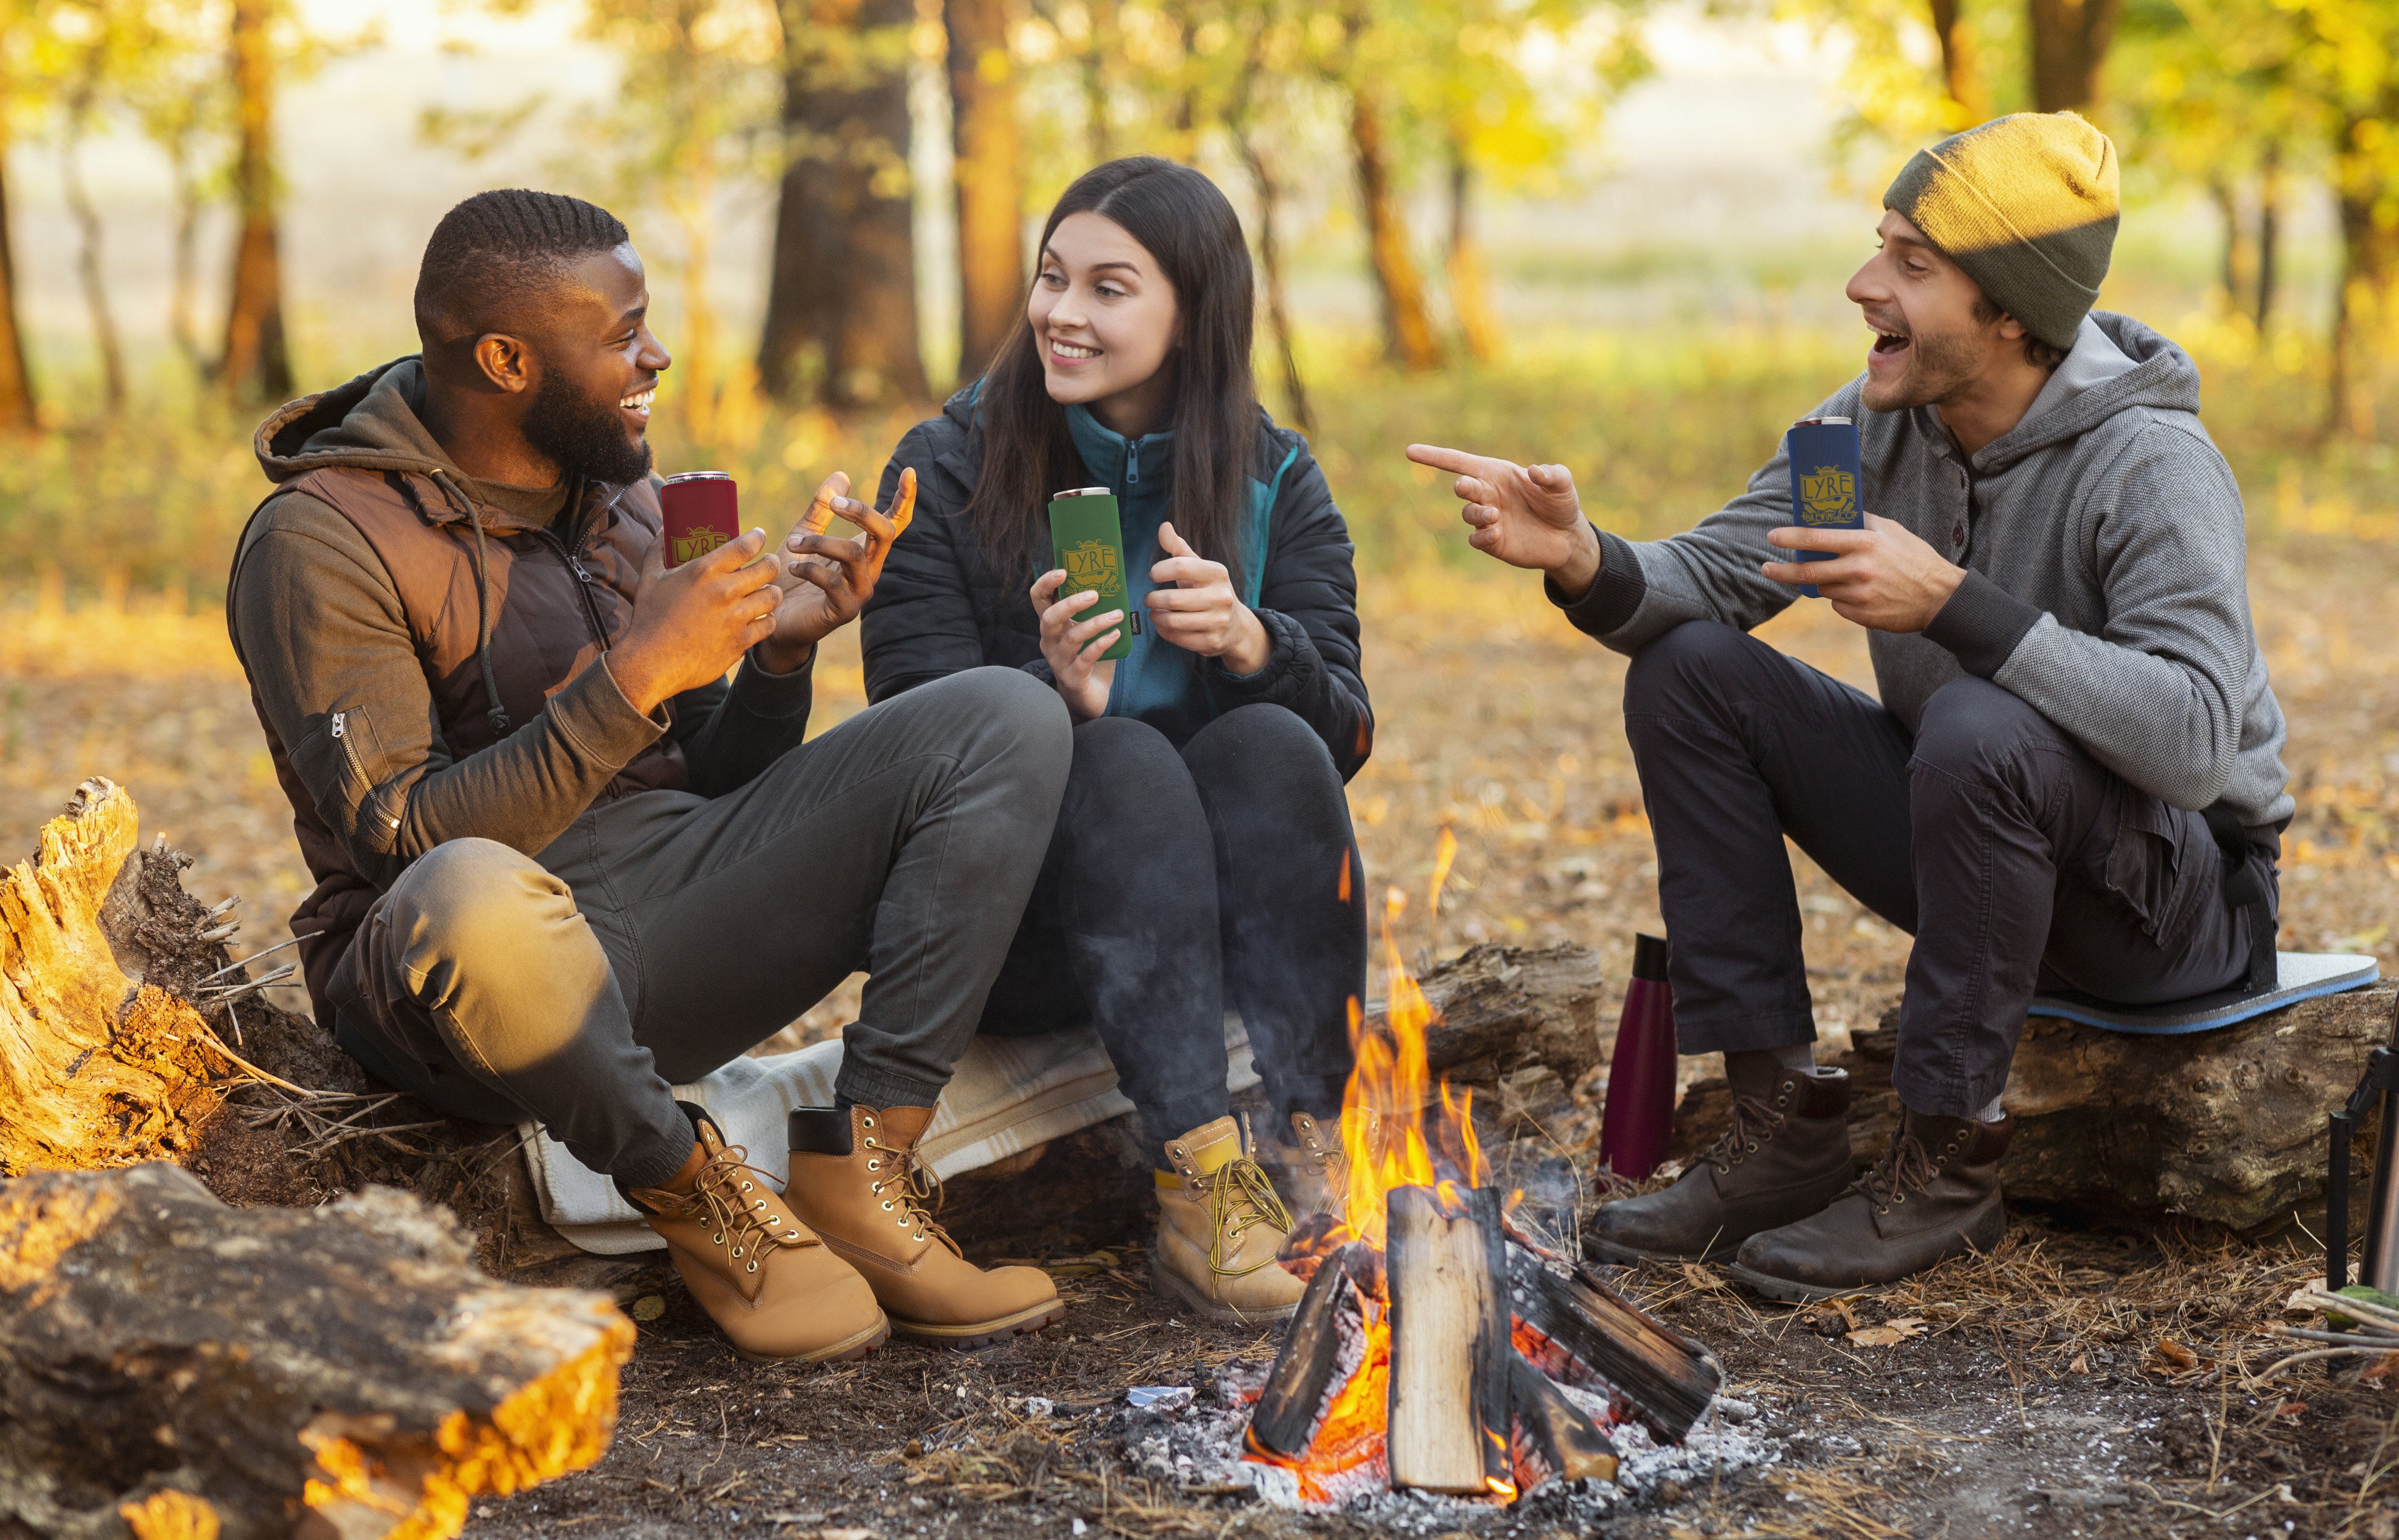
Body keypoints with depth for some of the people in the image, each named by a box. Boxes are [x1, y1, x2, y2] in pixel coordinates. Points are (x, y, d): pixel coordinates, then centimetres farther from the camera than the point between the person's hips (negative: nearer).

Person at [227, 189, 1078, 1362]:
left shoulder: (612, 491, 15)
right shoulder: (322, 539, -9)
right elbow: (408, 842, -19)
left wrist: (781, 648, -1)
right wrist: (632, 677, -24)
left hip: (673, 932, 7)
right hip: (499, 959, -6)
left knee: (1008, 719, -7)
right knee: (475, 899, -45)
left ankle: (859, 1172, -15)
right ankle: (690, 1190, -14)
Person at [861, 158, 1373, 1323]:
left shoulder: (1275, 482, 2)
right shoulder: (945, 473, -5)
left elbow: (1347, 735, -6)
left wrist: (1253, 644, -28)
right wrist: (1055, 694, -33)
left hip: (1223, 909, 2)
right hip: (1004, 936, -2)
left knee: (1271, 744, -26)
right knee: (1125, 761, -30)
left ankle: (1324, 1151, -30)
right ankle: (1197, 1190, -38)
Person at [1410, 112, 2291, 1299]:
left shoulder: (2152, 465, -24)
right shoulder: (1877, 423, -4)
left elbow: (2195, 739, -35)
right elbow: (1707, 578, -4)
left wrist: (1953, 603, -39)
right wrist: (1584, 562, -27)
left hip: (2184, 887, -6)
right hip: (1964, 833, 7)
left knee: (1980, 731, -37)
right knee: (1686, 672, -7)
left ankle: (1945, 1165, -17)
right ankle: (1783, 1124, -5)